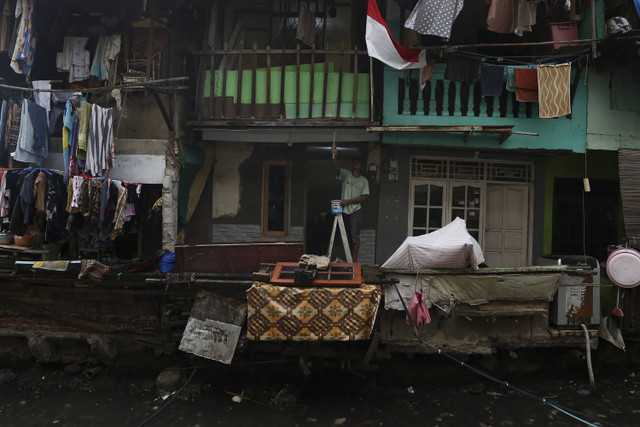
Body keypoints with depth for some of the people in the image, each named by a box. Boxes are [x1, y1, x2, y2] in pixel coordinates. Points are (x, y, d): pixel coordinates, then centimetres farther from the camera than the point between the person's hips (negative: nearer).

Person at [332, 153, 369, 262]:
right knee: (347, 236, 11)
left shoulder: (364, 181, 3)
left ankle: (354, 258, -1)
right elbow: (336, 167, -10)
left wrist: (348, 201, -13)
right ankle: (349, 257, 22)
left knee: (355, 236, -8)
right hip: (344, 211, 2)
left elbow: (364, 198, -5)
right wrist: (334, 155, -27)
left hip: (355, 211, -2)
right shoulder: (346, 174, 7)